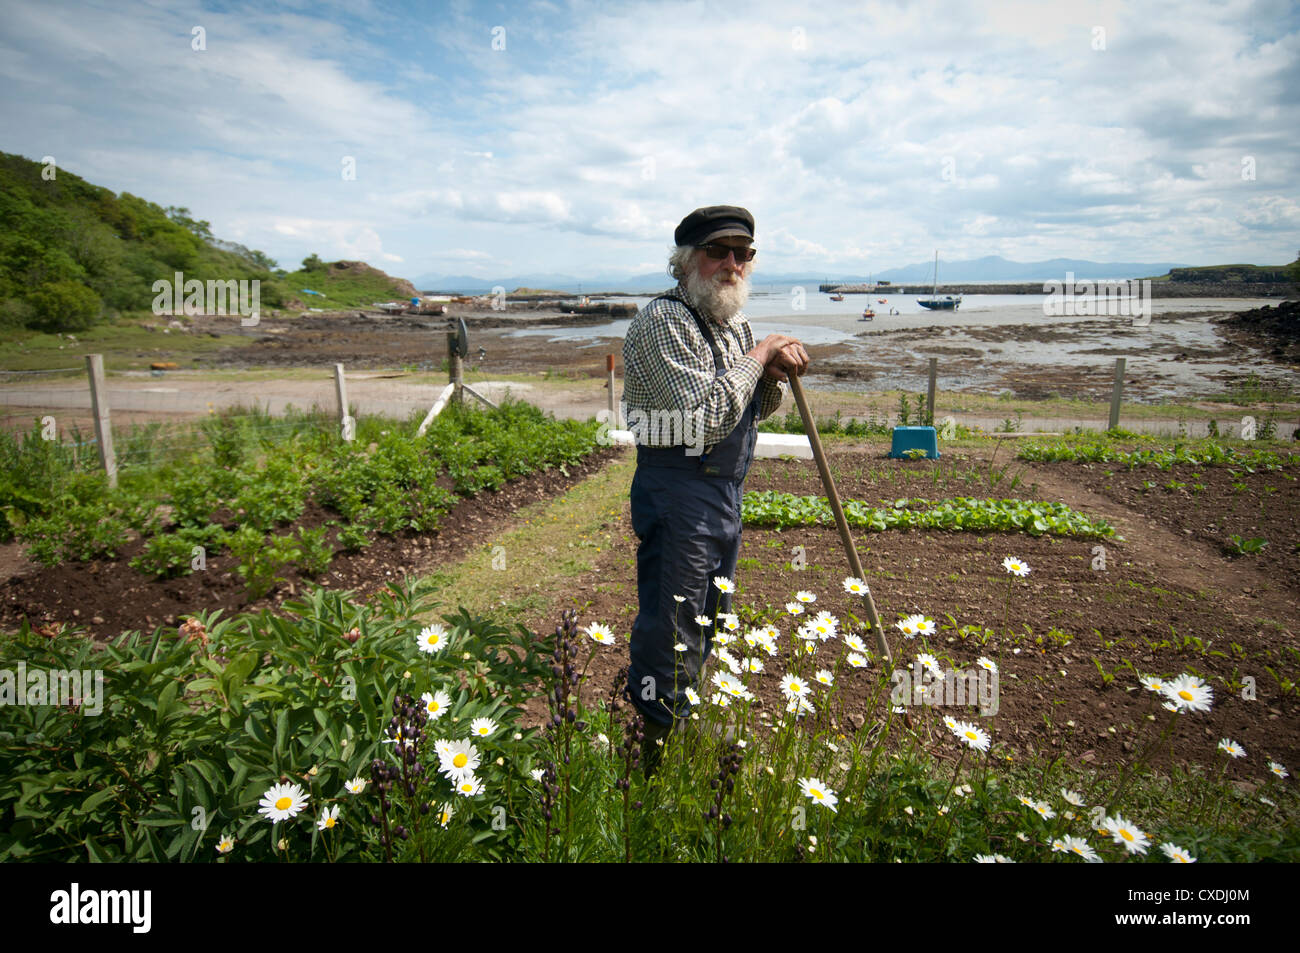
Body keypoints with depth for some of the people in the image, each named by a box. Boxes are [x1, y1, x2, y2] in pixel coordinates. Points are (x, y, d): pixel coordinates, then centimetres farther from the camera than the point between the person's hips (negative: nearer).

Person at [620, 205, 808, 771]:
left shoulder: (734, 322, 12)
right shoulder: (663, 321, -16)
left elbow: (750, 411, 19)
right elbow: (707, 415, -27)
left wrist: (773, 375, -2)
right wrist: (758, 355, -15)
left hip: (727, 495, 9)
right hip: (676, 497, -9)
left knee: (703, 635, 21)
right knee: (668, 640, 0)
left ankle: (683, 727, 41)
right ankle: (653, 762, 17)